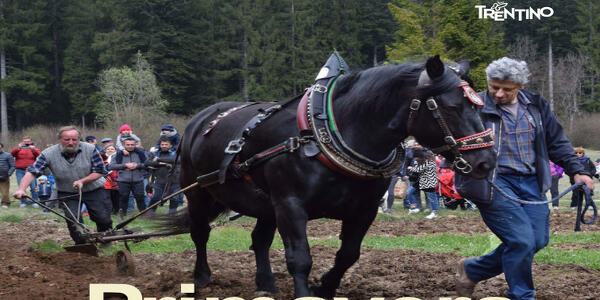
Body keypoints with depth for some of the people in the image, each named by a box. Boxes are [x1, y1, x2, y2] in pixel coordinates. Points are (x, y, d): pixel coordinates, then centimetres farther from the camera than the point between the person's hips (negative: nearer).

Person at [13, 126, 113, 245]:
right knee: (74, 222, -13)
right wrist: (21, 189, -38)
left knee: (103, 219, -1)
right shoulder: (49, 154, -17)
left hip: (93, 190, 0)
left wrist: (82, 181, -26)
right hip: (67, 193, 0)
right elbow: (32, 172, -21)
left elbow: (100, 171, -12)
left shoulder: (90, 149, -16)